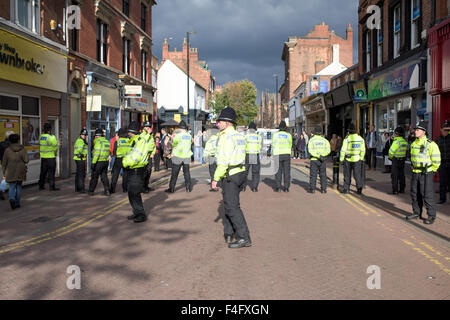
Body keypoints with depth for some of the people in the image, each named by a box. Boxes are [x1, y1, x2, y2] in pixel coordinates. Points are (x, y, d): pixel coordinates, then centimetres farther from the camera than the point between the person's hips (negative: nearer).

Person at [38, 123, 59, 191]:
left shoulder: (41, 137, 5)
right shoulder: (51, 137, -16)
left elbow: (41, 146, 9)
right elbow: (55, 147, -11)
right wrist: (55, 153, 7)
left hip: (43, 156, 7)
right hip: (51, 157, -7)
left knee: (43, 172, 15)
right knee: (51, 172, -1)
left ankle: (41, 186, 21)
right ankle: (52, 187, 1)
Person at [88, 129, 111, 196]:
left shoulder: (98, 142, -14)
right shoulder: (107, 142, 10)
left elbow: (96, 153, -20)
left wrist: (93, 163, -18)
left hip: (98, 162, -7)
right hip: (105, 162, 7)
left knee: (94, 177, 4)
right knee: (104, 176, 11)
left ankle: (91, 191, 14)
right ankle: (107, 191, 4)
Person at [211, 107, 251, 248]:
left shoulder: (226, 137, -16)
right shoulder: (239, 136, 14)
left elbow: (223, 160, -21)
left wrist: (216, 178, -17)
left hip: (229, 175, -10)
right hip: (240, 172, 10)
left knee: (232, 206, -6)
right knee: (229, 203, 18)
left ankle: (244, 238, -6)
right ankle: (229, 234, 26)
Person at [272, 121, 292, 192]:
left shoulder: (275, 134, -1)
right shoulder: (289, 135, 2)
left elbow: (273, 145, 3)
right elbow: (290, 145, 10)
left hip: (278, 154, -1)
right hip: (287, 154, 1)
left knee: (278, 171, 5)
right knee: (286, 171, 4)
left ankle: (278, 187, 3)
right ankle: (286, 187, 4)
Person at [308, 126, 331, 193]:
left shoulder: (311, 140, -4)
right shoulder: (325, 140, 4)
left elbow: (310, 151, -15)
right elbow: (328, 151, -4)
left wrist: (318, 156, -14)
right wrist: (321, 155, -3)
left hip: (314, 160, -2)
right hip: (323, 160, 2)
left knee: (313, 175, 2)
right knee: (323, 175, 9)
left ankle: (312, 189, 0)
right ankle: (323, 189, 9)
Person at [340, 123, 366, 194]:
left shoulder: (347, 139, -10)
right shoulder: (360, 138, 2)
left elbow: (343, 150, -10)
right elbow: (363, 150, 6)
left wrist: (341, 159, -3)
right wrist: (361, 159, 14)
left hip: (348, 160, -2)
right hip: (357, 159, 3)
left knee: (347, 175, 9)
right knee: (357, 175, 7)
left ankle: (346, 189, 13)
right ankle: (359, 189, 3)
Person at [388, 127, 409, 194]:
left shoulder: (396, 141, -19)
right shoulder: (405, 141, 6)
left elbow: (391, 151, -18)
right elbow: (407, 150, 14)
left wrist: (390, 157, 1)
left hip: (396, 159, -7)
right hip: (403, 160, 8)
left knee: (395, 176, -3)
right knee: (401, 175, 13)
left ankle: (395, 190, -4)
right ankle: (402, 189, 18)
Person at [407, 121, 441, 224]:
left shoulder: (430, 144, -13)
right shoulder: (414, 144, 10)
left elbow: (437, 160, -11)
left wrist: (431, 171, -4)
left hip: (426, 173, -7)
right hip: (415, 172, 7)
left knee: (427, 194, -4)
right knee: (415, 194, 13)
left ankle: (431, 216, 7)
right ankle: (416, 213, 25)